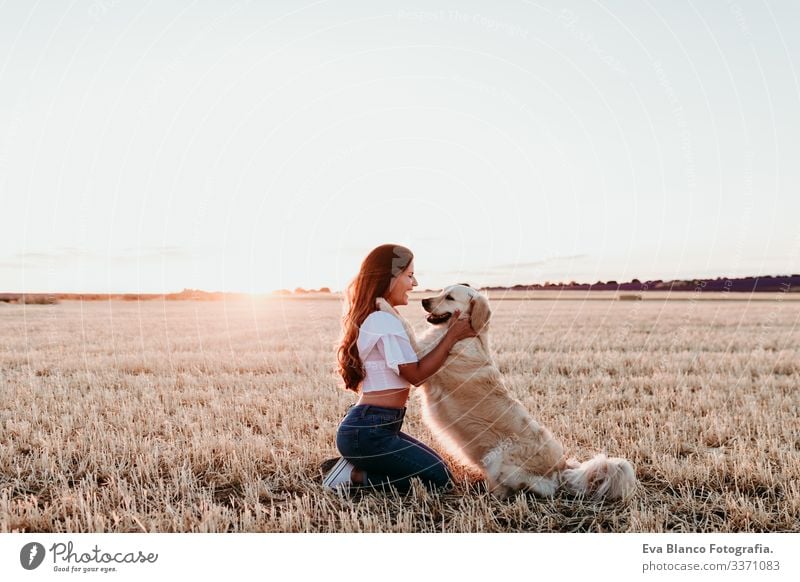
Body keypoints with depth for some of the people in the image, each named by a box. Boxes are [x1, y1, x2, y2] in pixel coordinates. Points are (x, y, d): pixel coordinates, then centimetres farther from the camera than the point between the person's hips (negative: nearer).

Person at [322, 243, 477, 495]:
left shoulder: (371, 318, 14)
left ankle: (354, 469, 10)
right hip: (368, 432, -10)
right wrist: (452, 335, -9)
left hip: (377, 427, 10)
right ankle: (354, 477, -6)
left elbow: (409, 367, 13)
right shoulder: (384, 321, -17)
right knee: (440, 479, -3)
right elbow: (415, 374, -15)